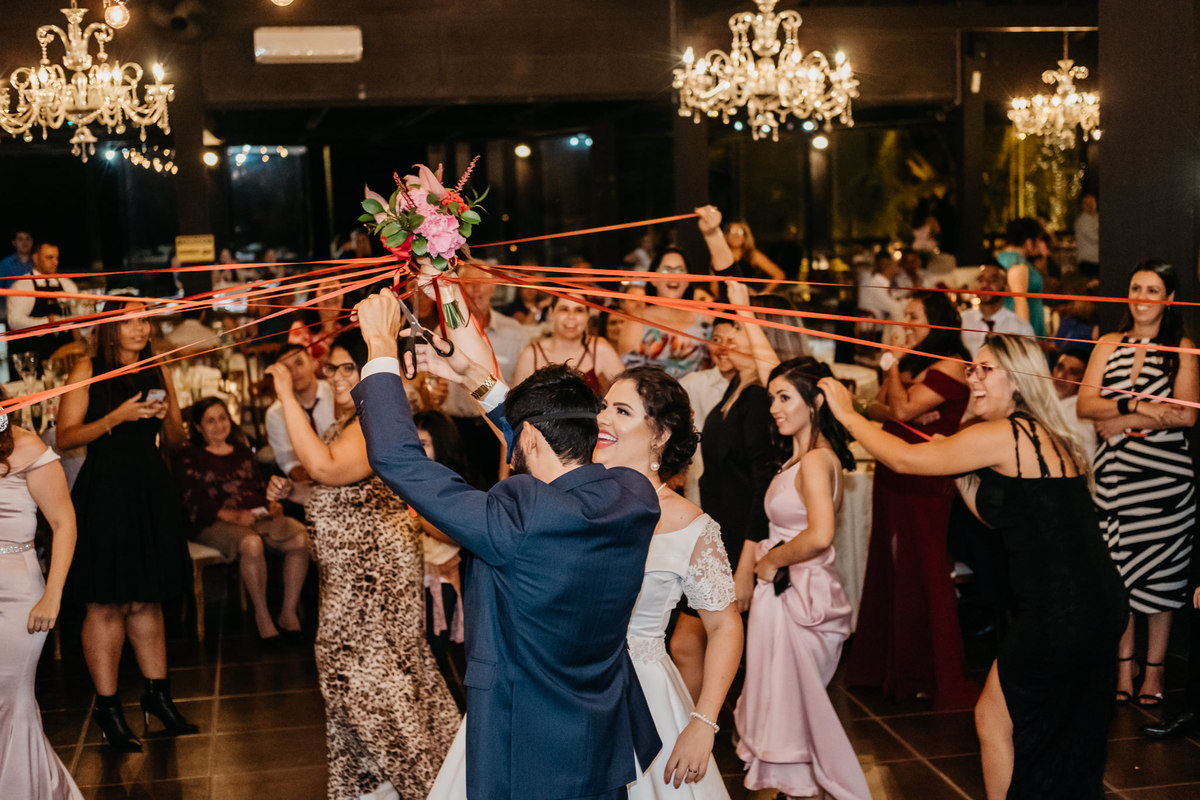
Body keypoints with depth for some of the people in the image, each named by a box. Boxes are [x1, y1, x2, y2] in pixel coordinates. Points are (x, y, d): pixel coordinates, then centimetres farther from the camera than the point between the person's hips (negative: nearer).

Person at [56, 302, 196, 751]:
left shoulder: (158, 373, 14)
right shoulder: (88, 371, 0)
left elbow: (177, 443, 15)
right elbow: (65, 438, -7)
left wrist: (167, 418, -5)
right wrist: (117, 417, -17)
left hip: (152, 494, 4)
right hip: (105, 492, -4)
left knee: (146, 602, 11)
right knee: (106, 605, -3)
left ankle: (157, 694, 19)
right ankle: (107, 708, 5)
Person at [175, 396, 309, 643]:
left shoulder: (243, 451, 26)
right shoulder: (191, 457, 9)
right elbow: (193, 500, -4)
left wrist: (272, 504, -1)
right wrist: (229, 515, -18)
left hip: (257, 515, 5)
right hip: (215, 522, -5)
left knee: (300, 538, -25)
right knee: (251, 544, -39)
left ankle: (289, 611, -17)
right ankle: (261, 614, -23)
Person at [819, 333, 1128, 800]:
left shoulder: (1003, 436, -15)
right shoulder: (1047, 438, 14)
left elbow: (904, 459, -9)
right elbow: (996, 514, 22)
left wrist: (846, 413, 2)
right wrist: (959, 463, 15)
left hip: (1059, 615, -9)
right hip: (1099, 603, 9)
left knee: (993, 718, 9)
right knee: (1071, 734, 22)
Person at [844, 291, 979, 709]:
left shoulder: (950, 367, -11)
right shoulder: (909, 361, 15)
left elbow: (903, 408, -19)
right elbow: (877, 408, 9)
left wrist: (893, 369, -4)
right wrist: (901, 414, -11)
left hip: (925, 484, -8)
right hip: (891, 475, 8)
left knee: (921, 571, -3)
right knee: (887, 566, 12)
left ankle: (929, 674, 7)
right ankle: (887, 663, 23)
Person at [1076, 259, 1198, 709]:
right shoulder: (1109, 346, 10)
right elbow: (1085, 405, -1)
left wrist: (1125, 421, -13)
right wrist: (1140, 406, -15)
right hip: (1114, 473, 3)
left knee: (1159, 574, 3)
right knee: (1118, 572, 5)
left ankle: (1154, 671, 15)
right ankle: (1123, 668, 16)